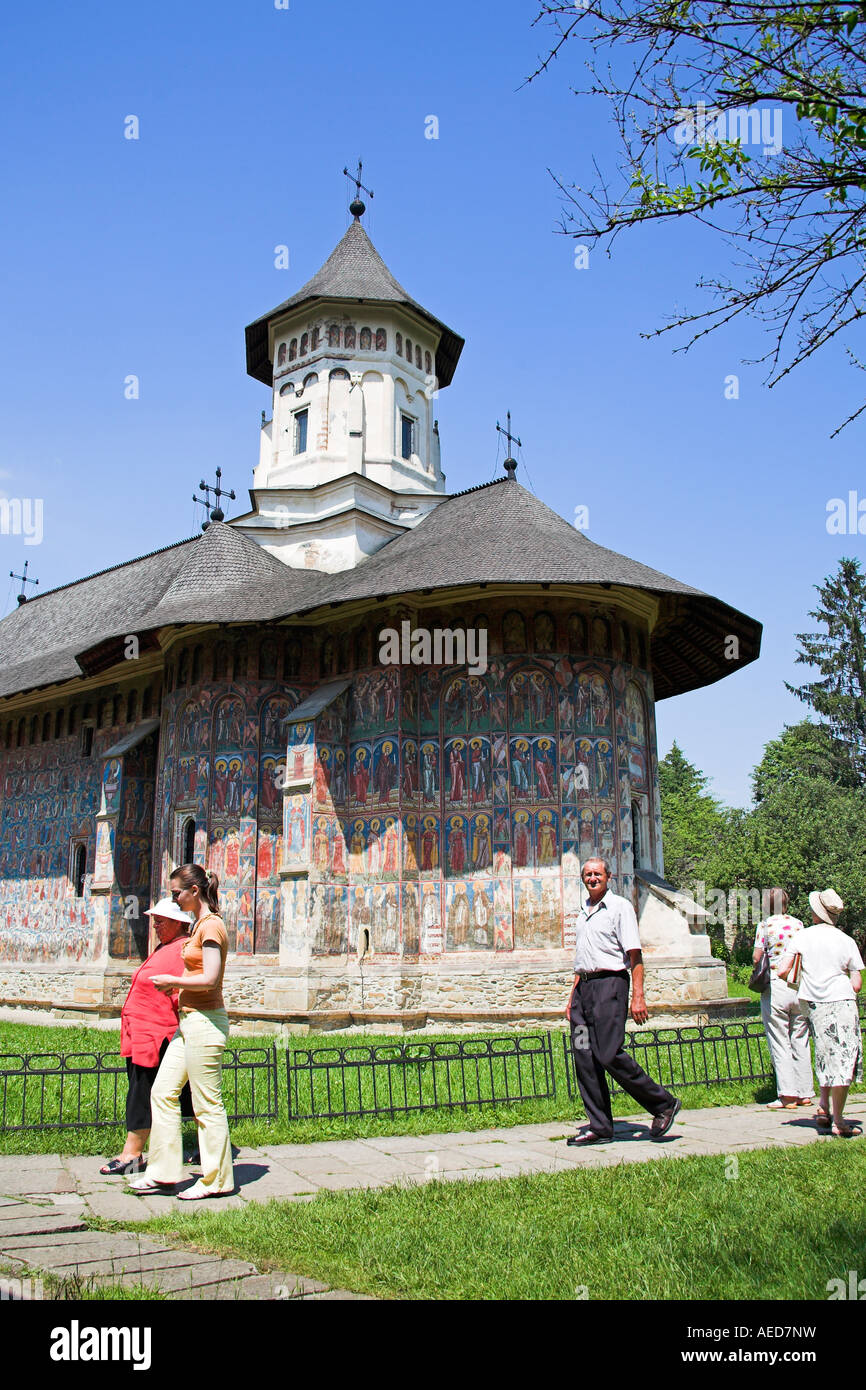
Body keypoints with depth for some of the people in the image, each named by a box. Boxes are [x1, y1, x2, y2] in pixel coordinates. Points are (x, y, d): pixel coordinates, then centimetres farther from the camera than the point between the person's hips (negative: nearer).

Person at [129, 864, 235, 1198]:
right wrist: (177, 986, 8)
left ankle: (217, 1180, 10)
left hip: (205, 1021, -10)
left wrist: (171, 981, -9)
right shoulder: (200, 925, 16)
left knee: (207, 1104, -1)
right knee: (163, 1092, 11)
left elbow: (210, 979, -22)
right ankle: (164, 1174, 19)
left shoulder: (210, 925, -15)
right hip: (189, 1022, 10)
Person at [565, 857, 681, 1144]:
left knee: (609, 1054, -12)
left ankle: (664, 1104, 4)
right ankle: (600, 1127, 10)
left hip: (609, 983, -7)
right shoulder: (583, 911, 19)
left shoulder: (620, 906, -4)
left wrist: (638, 997, -17)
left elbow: (635, 955, -9)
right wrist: (572, 997, 20)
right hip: (583, 985, 8)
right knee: (585, 1059, 3)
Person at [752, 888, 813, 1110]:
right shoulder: (798, 924, 7)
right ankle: (805, 1092, 15)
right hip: (799, 987, 4)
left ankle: (787, 1095, -3)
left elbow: (756, 958, -5)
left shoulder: (766, 925, -4)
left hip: (776, 986, -4)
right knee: (800, 1042, 12)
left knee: (779, 1043, 0)